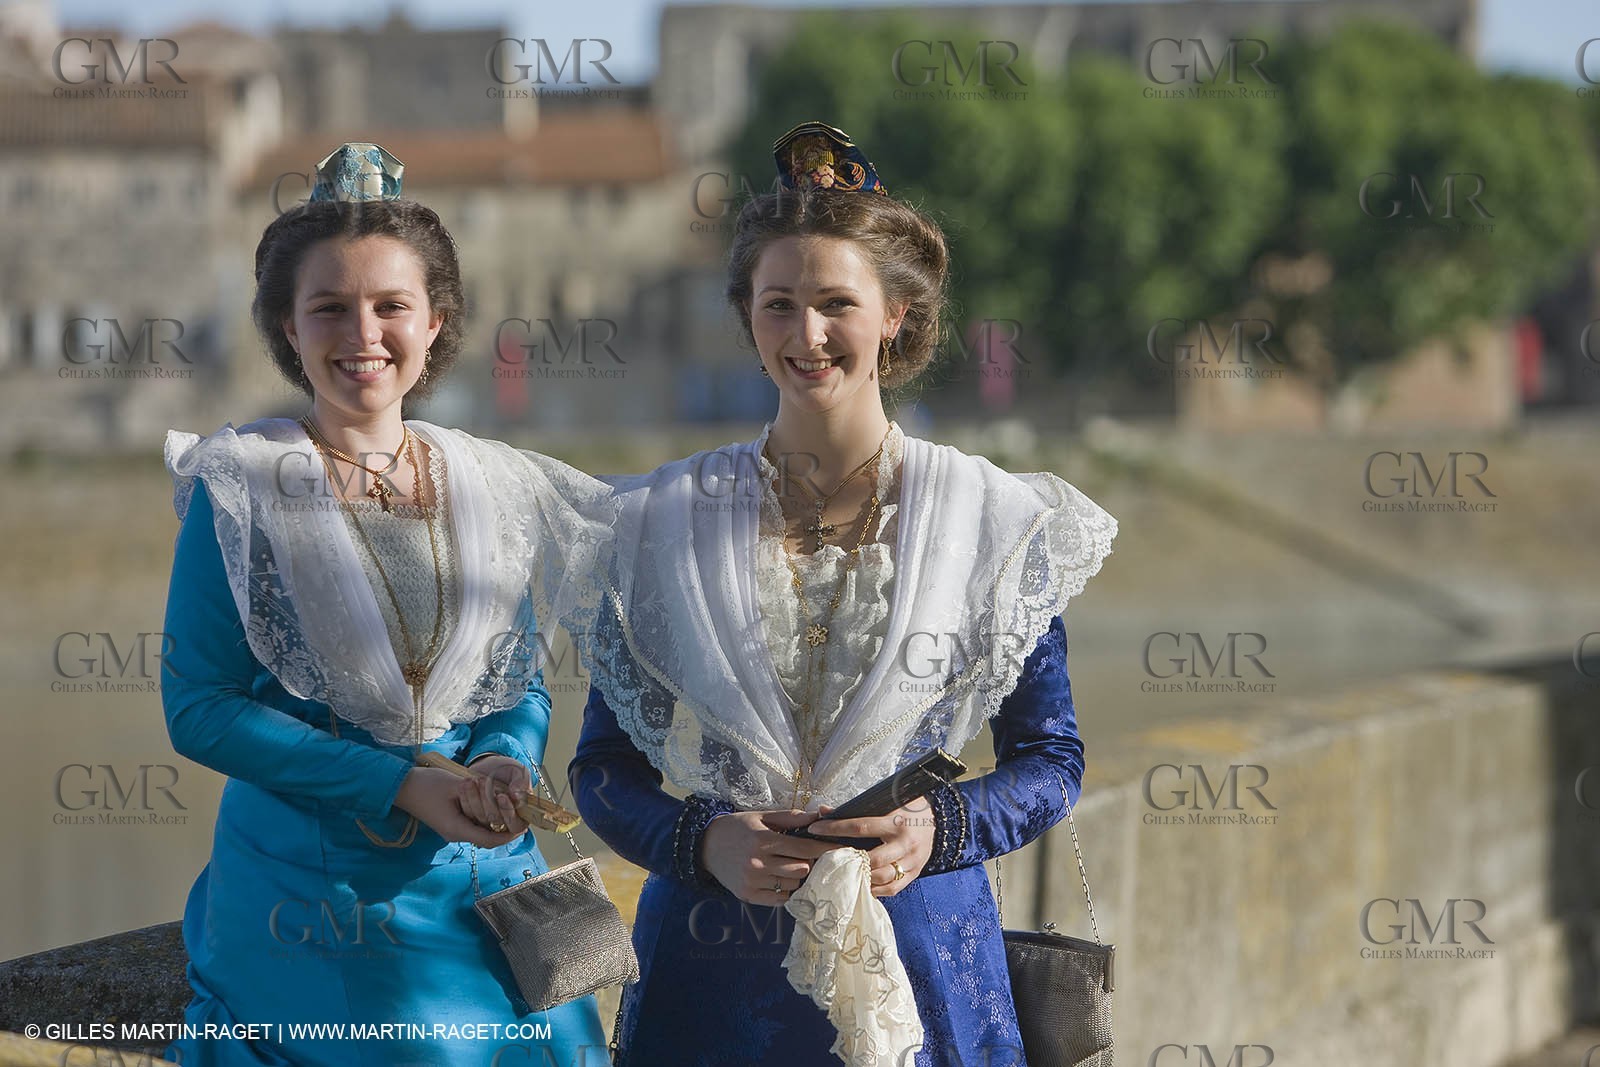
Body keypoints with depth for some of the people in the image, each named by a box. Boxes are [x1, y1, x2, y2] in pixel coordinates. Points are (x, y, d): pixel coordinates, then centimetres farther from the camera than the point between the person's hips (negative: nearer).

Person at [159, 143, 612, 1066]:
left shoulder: (493, 488, 6)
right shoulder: (240, 487, -6)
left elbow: (525, 683, 12)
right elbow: (199, 705, -10)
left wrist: (503, 767, -13)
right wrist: (400, 786, -18)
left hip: (483, 886, 4)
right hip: (306, 904, -3)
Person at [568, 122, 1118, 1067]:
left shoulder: (998, 522, -1)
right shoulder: (659, 526, 1)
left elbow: (1051, 760, 3)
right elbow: (605, 768, 3)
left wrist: (939, 829, -14)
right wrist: (705, 843, -15)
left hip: (922, 967, 0)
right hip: (713, 974, 1)